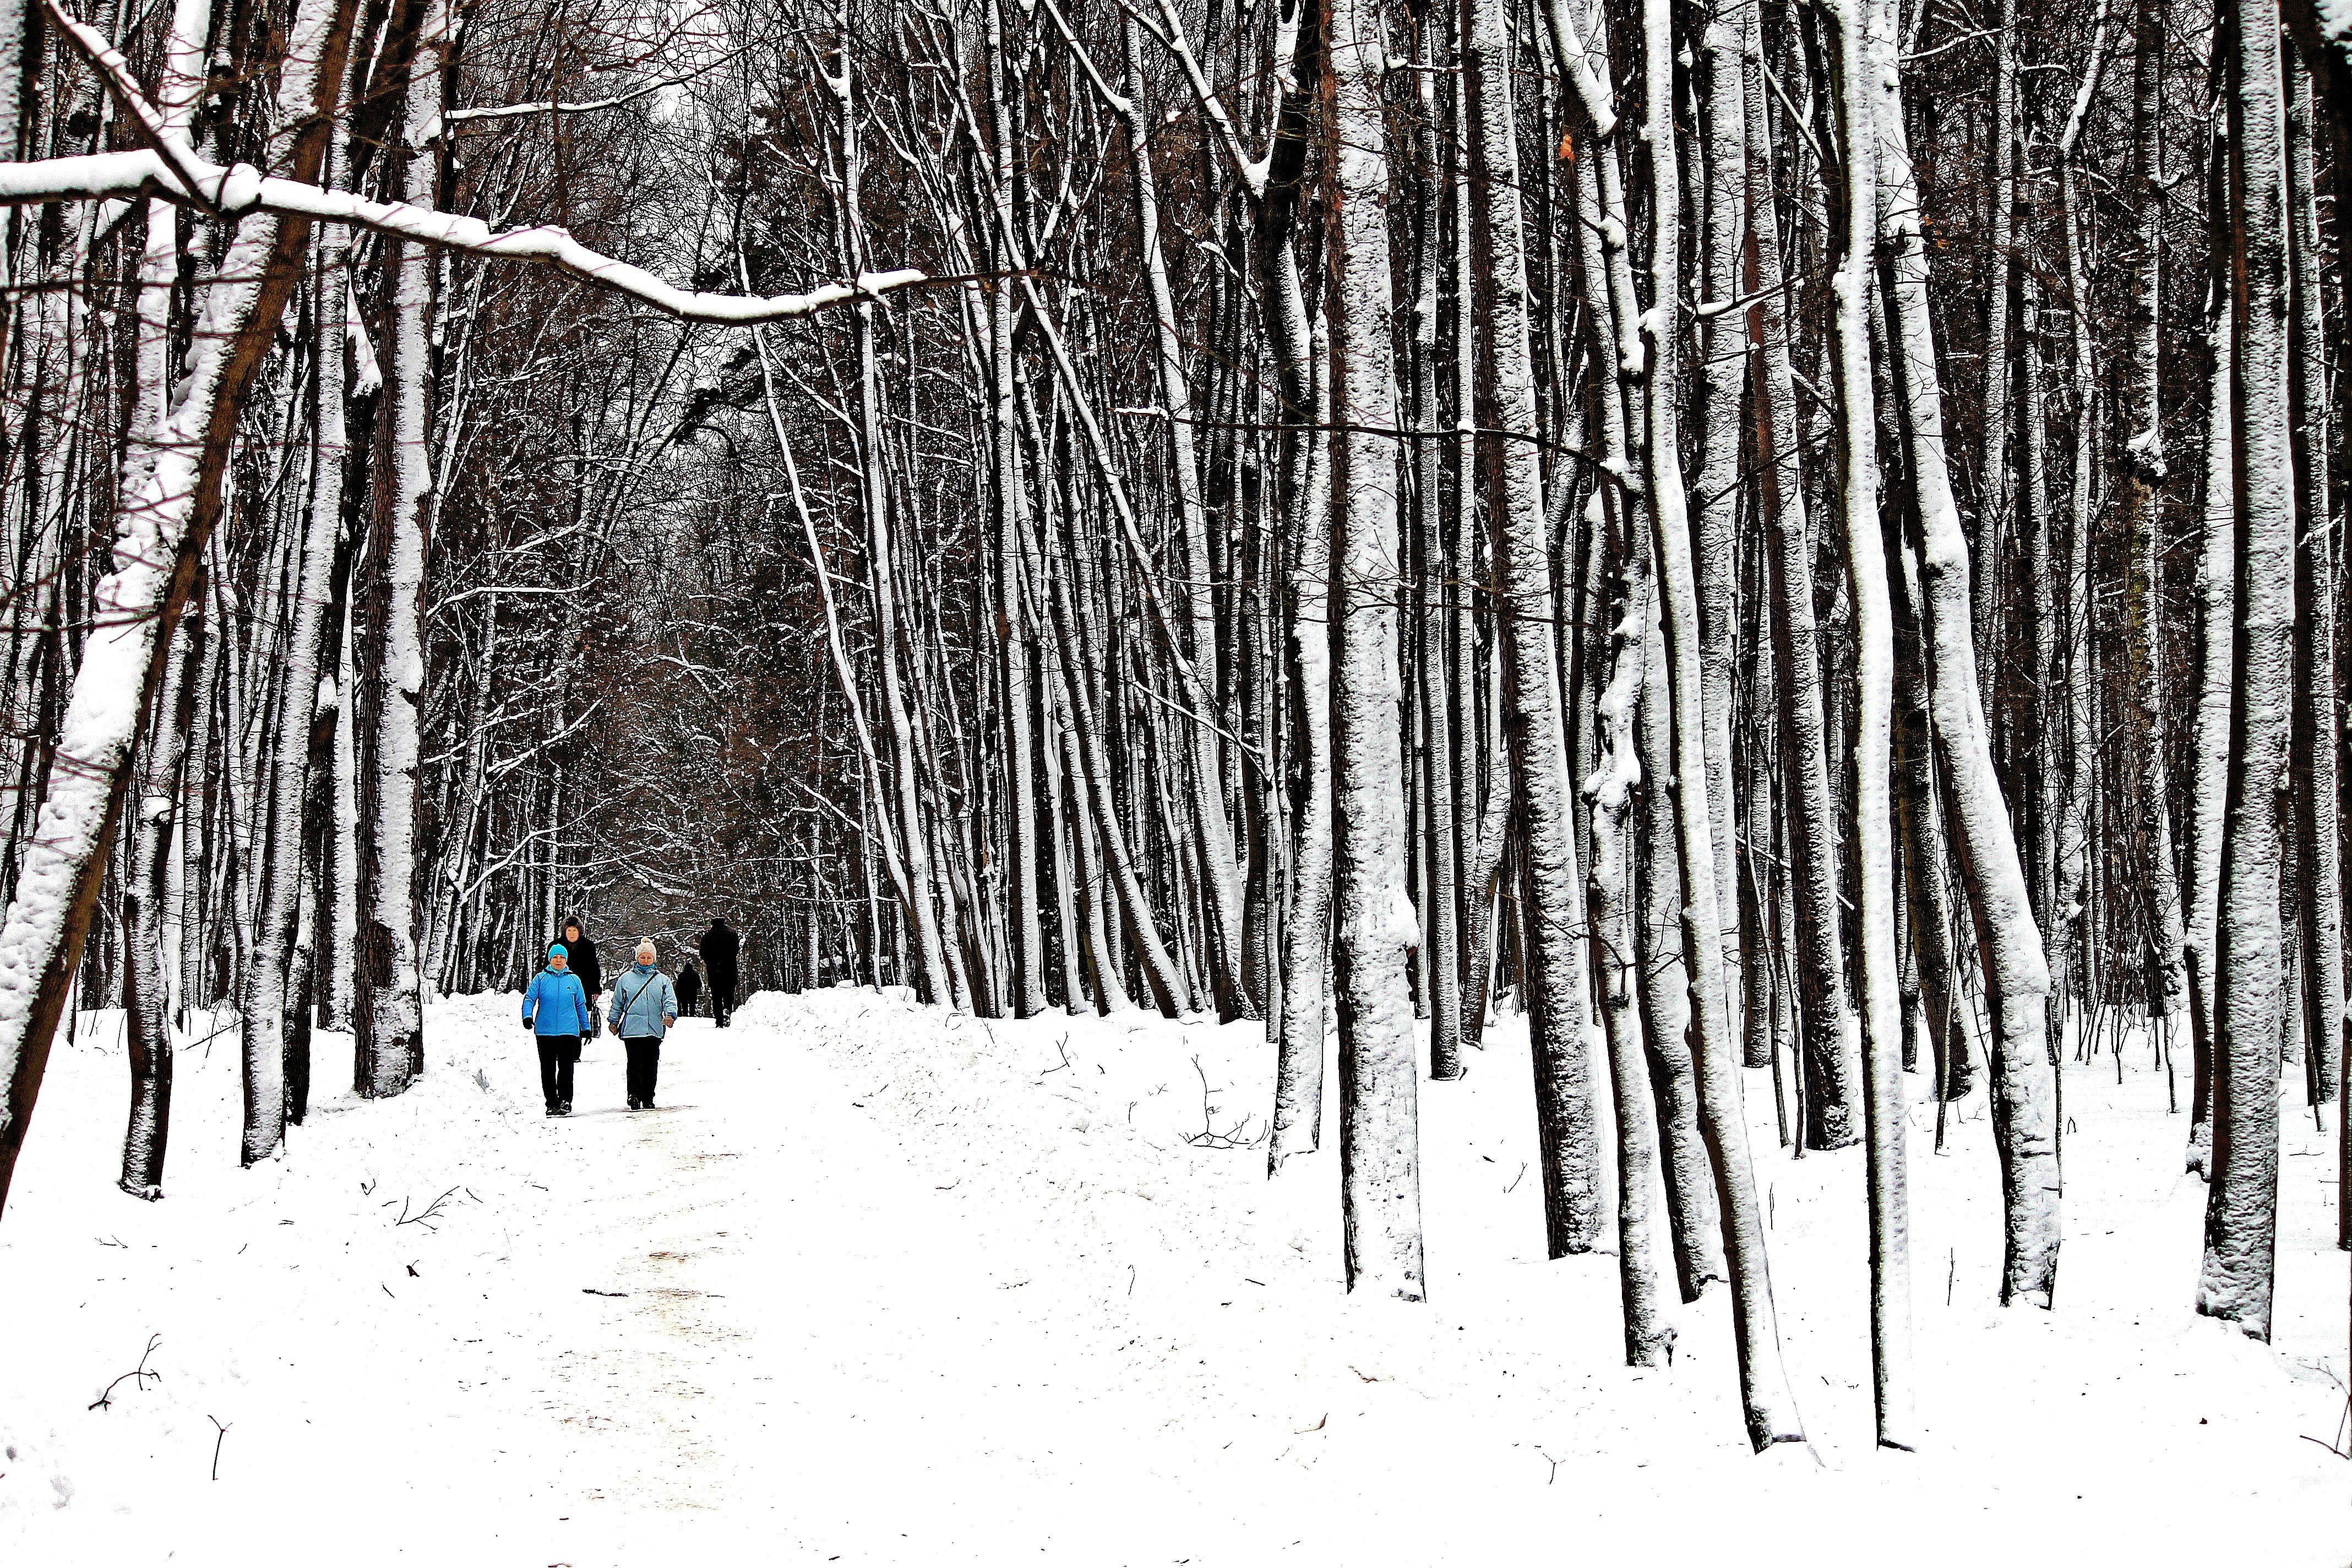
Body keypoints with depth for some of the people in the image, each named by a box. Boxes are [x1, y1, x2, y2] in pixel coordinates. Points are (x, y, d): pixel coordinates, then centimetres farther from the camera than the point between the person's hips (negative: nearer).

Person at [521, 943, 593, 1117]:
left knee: (566, 1067, -10)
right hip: (545, 1031, 0)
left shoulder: (573, 980, 11)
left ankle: (565, 1100, -10)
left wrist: (586, 1027, 16)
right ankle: (551, 1103, 9)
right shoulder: (541, 978, 7)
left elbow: (581, 1005, 17)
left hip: (568, 1031, 0)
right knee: (548, 1068, 3)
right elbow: (529, 999, 1)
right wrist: (528, 1017, -16)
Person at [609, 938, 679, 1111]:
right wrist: (614, 1022, 13)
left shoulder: (662, 980, 10)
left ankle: (648, 1099, 12)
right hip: (632, 1030, -2)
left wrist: (670, 1015, -17)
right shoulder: (626, 979, 9)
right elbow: (617, 1003, 15)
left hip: (654, 1030, 2)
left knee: (651, 1065, 5)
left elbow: (670, 1000, 2)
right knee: (635, 1063, -11)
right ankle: (634, 1096, -12)